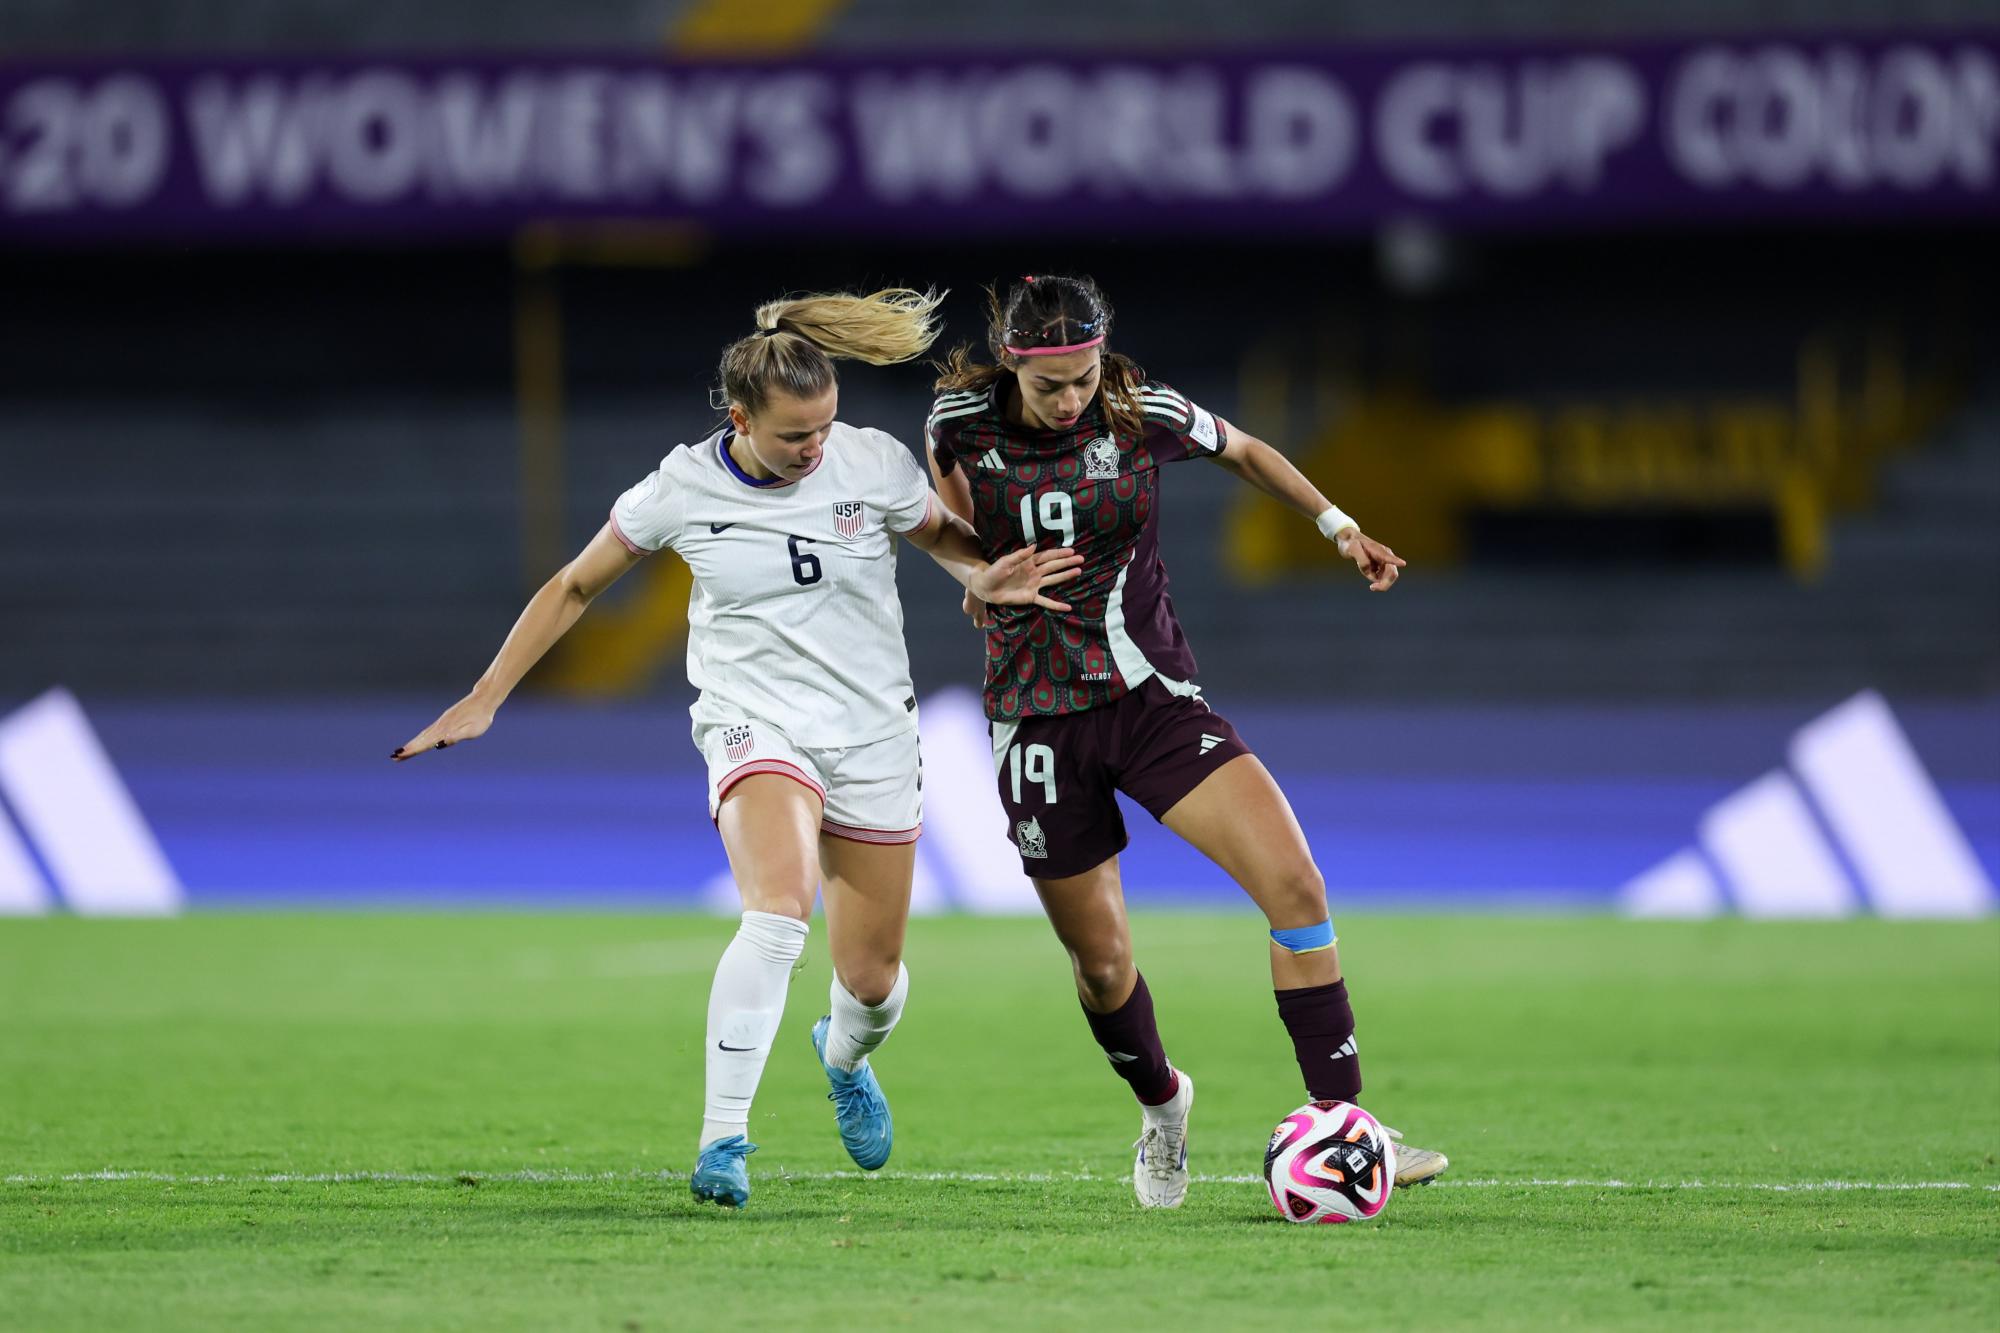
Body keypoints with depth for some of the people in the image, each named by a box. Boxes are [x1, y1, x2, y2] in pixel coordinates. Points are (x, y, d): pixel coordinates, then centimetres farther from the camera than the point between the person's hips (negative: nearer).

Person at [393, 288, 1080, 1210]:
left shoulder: (874, 464, -7)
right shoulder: (683, 489, -9)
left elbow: (945, 536, 13)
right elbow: (575, 587, 5)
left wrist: (986, 577, -12)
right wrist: (483, 701, 4)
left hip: (874, 737, 3)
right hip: (756, 728, -3)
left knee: (872, 980, 8)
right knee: (777, 910, -32)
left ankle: (844, 1058, 47)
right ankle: (722, 1142, -29)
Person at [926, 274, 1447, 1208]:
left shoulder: (1145, 416, -8)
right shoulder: (959, 423, -8)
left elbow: (1244, 451, 14)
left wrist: (1338, 525, 9)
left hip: (1152, 697, 0)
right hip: (1039, 724, 0)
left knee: (1295, 886, -20)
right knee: (1101, 965, 6)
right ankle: (1161, 1103, 40)